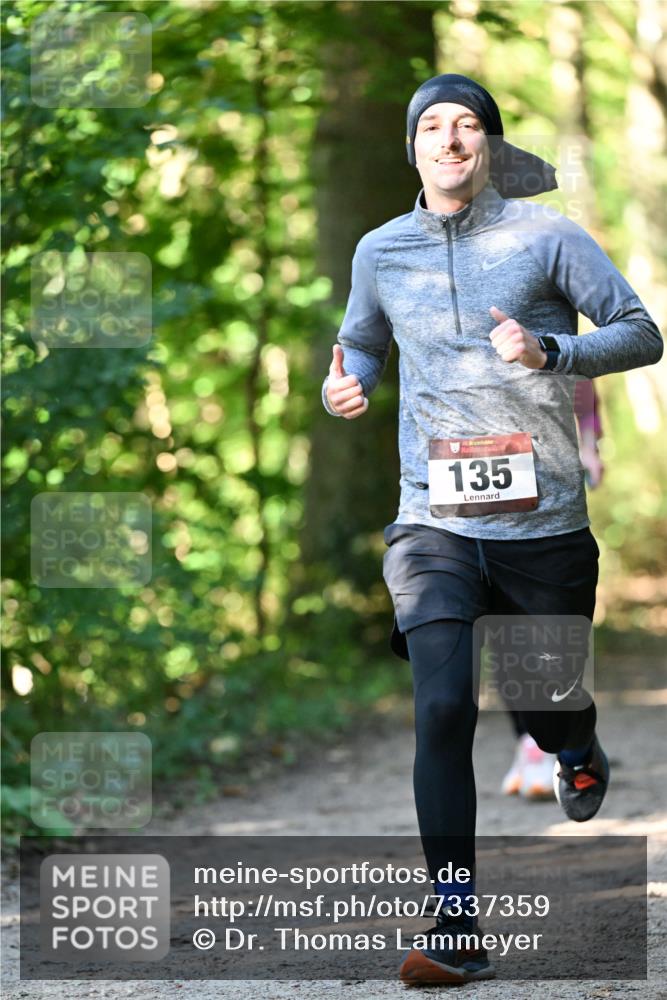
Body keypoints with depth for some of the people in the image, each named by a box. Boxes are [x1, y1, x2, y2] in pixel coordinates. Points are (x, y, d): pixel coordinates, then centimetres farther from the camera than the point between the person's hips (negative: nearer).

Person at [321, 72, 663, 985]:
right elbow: (364, 343, 25)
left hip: (543, 522, -1)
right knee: (443, 706, -16)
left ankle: (578, 751, 52)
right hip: (434, 523, 1)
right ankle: (457, 925, -12)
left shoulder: (546, 236, -2)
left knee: (549, 706, 11)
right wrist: (348, 383, 2)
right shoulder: (380, 252, 7)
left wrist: (551, 351, -20)